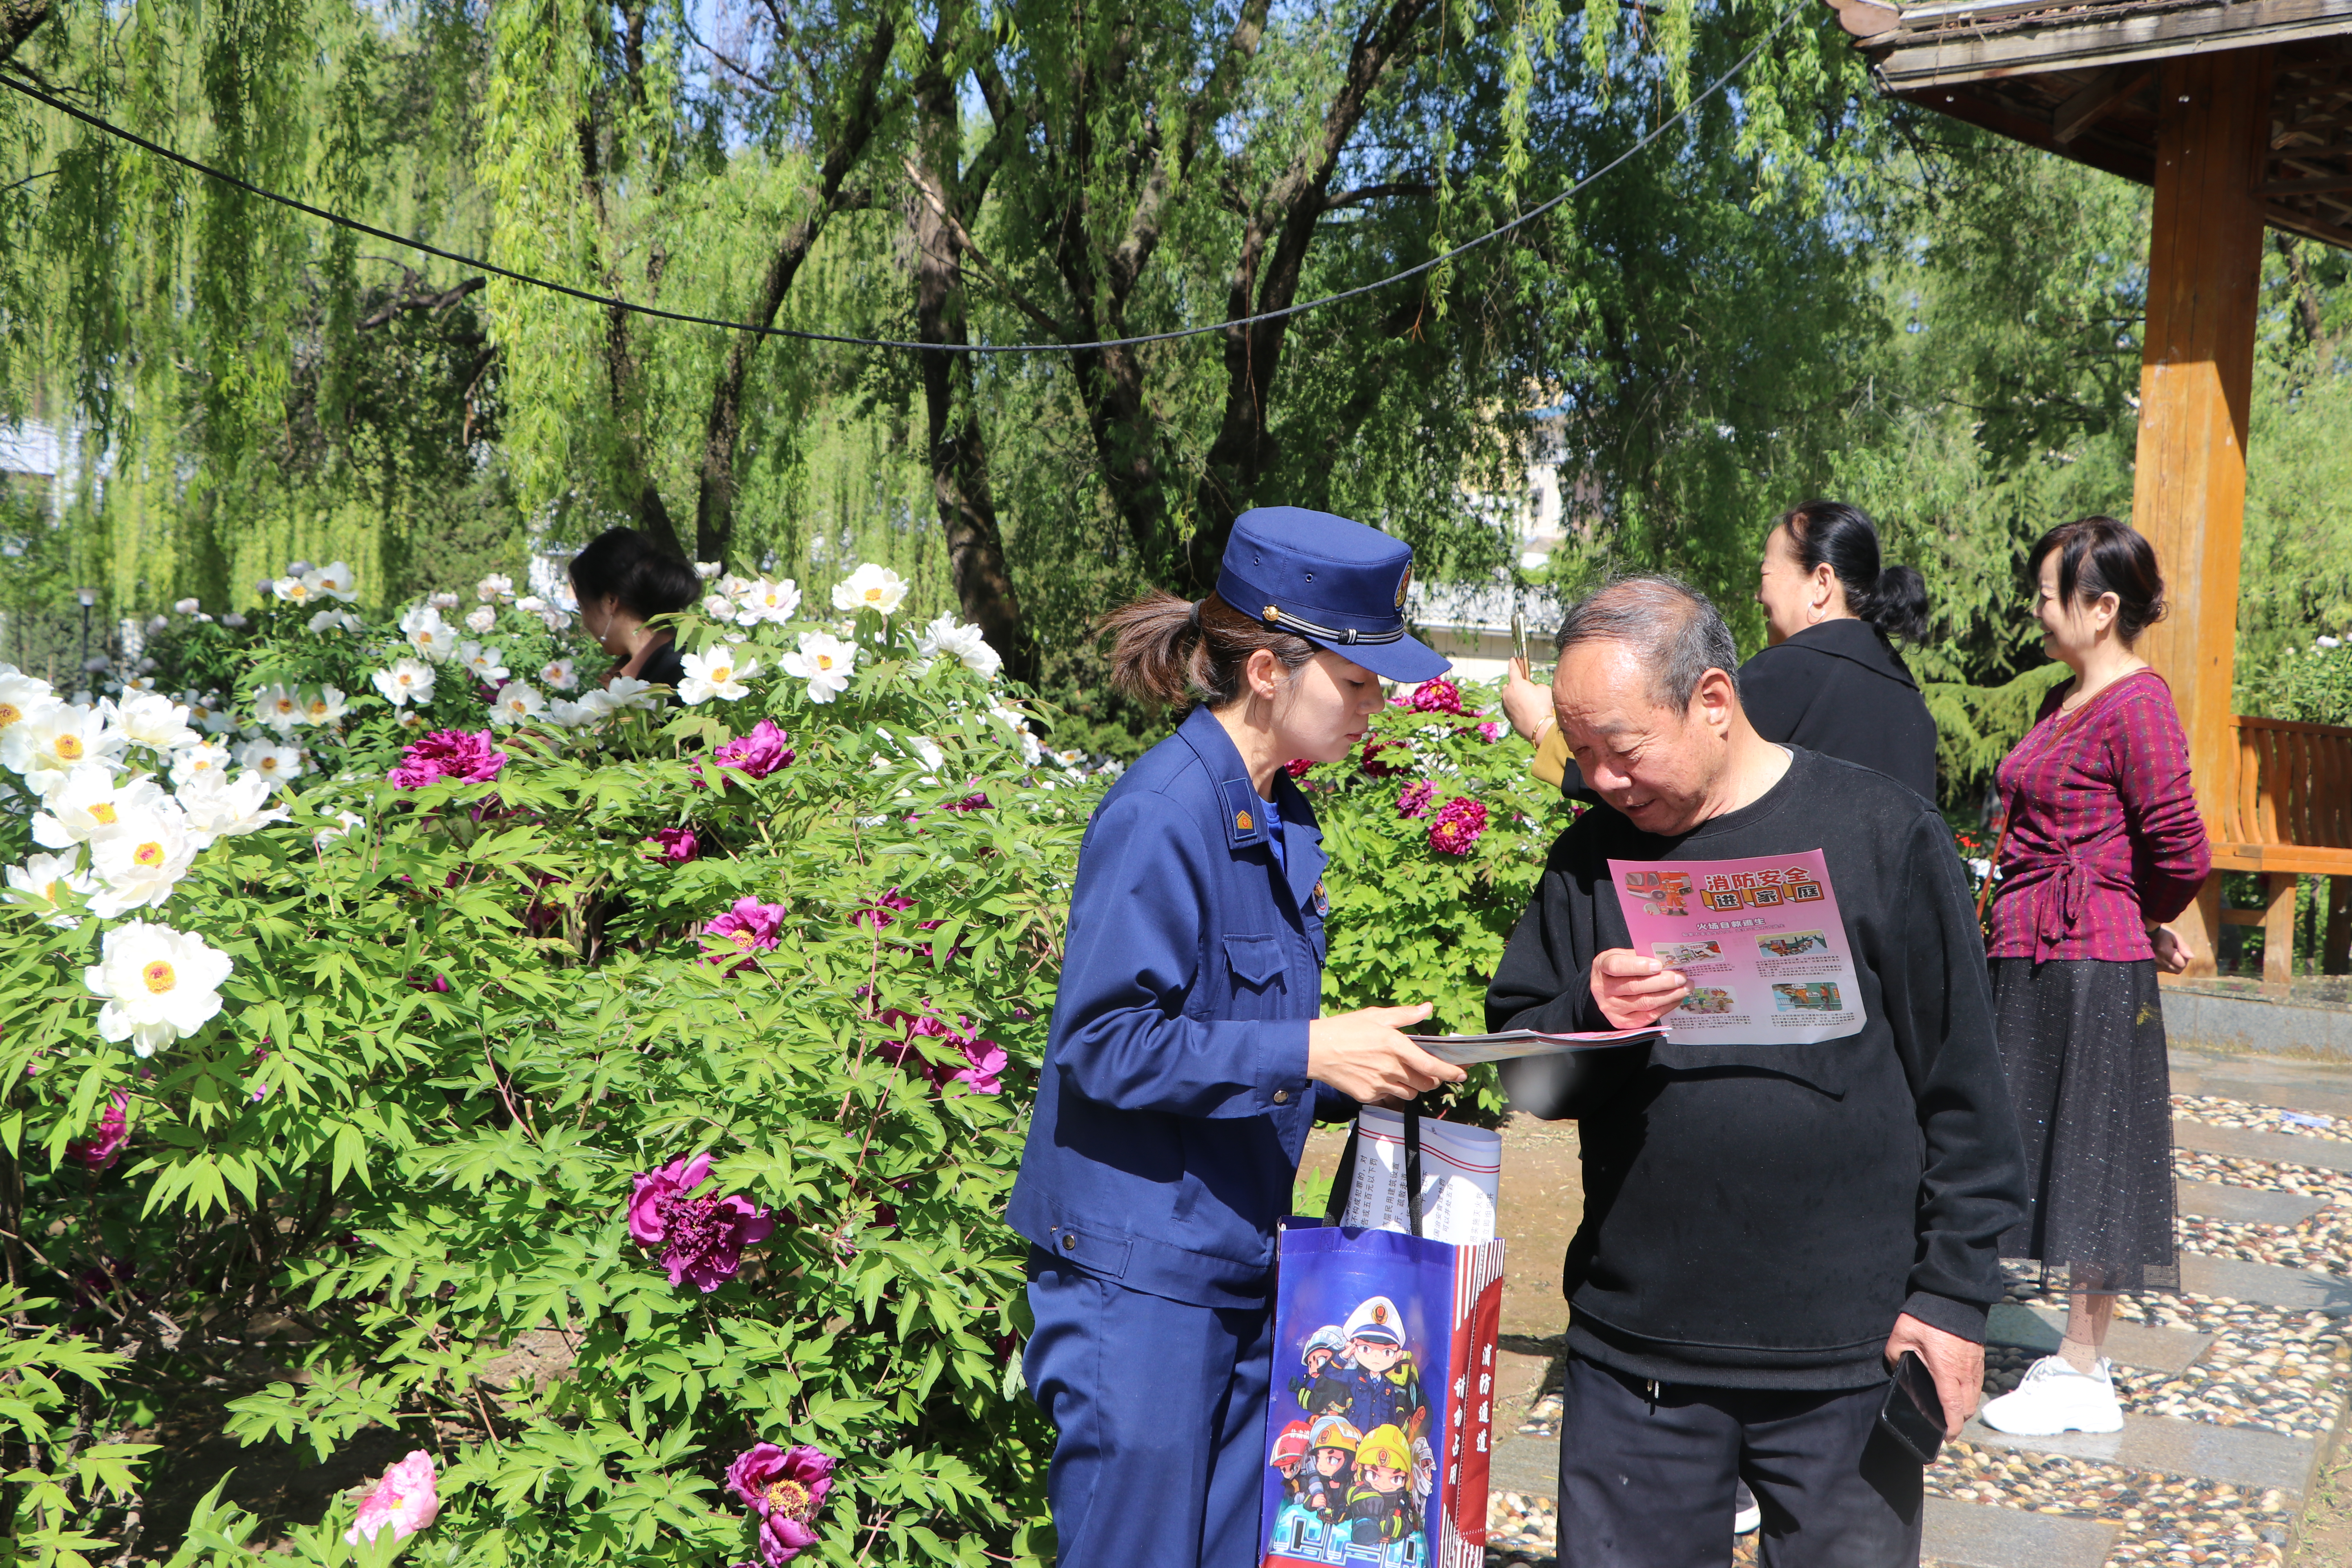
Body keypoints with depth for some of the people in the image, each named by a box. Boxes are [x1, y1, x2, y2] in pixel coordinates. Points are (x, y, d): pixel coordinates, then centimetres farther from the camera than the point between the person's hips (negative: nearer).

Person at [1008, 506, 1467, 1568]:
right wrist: (1306, 1050, -24)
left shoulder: (1283, 821, 11)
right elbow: (1103, 1043, -21)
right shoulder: (1161, 814, -17)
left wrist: (1362, 1078, 1)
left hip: (1241, 1266, 9)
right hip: (1135, 1271, -9)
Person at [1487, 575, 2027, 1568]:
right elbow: (1520, 1069, 8)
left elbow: (1961, 1087, -3)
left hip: (1845, 1355, -3)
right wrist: (1587, 1020, -14)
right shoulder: (1593, 857, 4)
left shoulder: (1882, 834, -6)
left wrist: (1954, 1290, -3)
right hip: (1635, 1348, 3)